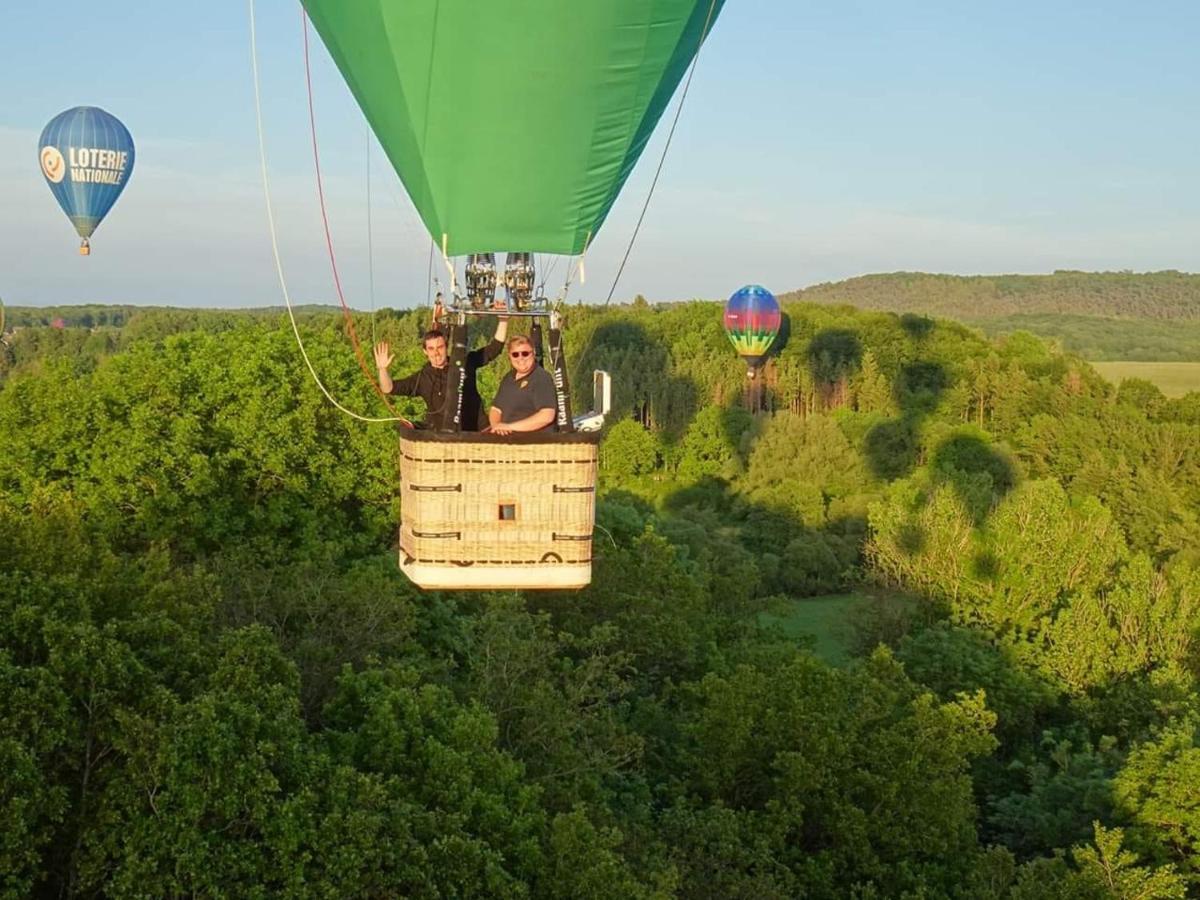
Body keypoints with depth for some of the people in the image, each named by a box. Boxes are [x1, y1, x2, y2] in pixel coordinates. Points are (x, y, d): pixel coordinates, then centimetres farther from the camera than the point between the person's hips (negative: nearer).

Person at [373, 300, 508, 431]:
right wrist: (383, 369, -15)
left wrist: (503, 321, 1)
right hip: (441, 435, 0)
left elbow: (494, 348, 9)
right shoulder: (422, 377, 5)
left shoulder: (465, 363, 7)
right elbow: (389, 388, 3)